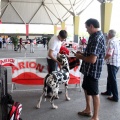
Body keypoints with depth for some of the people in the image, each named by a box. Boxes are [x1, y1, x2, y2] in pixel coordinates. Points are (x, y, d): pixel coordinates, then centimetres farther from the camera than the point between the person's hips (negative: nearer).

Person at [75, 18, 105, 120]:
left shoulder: (97, 38, -24)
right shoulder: (96, 36, 10)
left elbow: (92, 59, -29)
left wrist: (80, 57, -13)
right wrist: (82, 54, 7)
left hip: (93, 71, -10)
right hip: (88, 70, 10)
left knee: (94, 93, 3)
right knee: (86, 89, 22)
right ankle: (88, 110, 40)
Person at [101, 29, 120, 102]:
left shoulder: (111, 41, -17)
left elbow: (109, 54, -27)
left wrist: (104, 58, -9)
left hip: (112, 63, -9)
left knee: (113, 80, -1)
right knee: (110, 78, 21)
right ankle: (108, 91, 35)